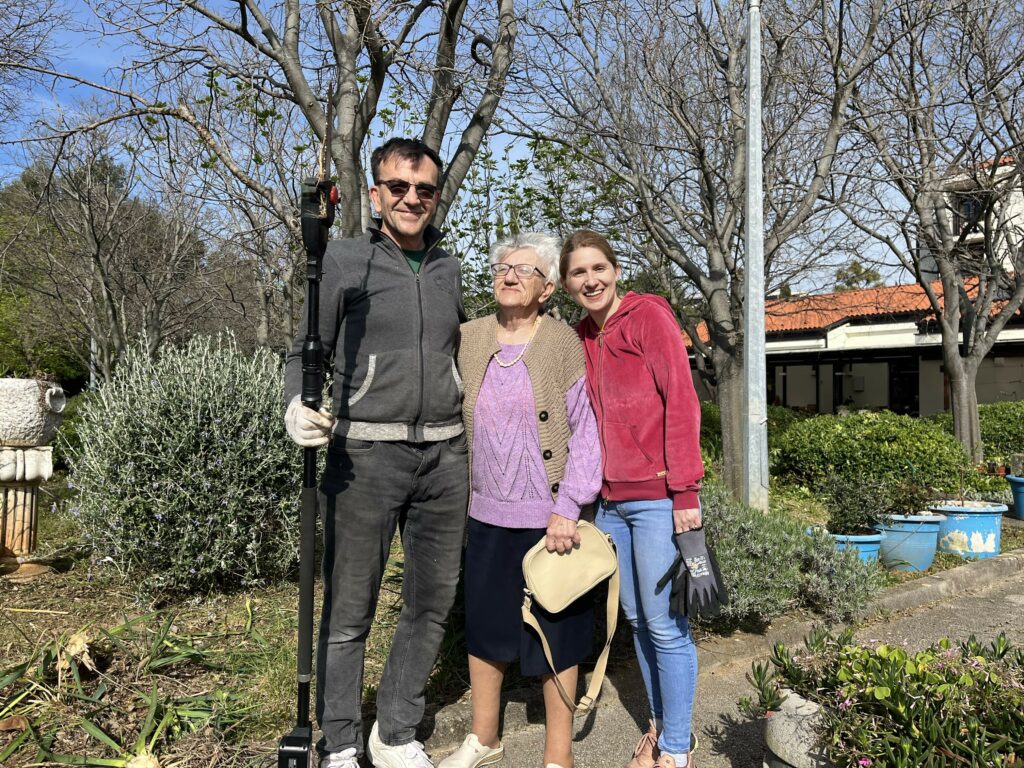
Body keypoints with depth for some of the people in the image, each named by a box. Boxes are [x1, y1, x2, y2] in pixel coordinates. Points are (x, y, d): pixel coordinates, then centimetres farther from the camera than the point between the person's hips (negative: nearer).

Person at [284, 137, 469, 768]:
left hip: (444, 455, 5)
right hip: (366, 453, -4)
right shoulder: (344, 261, 1)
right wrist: (298, 404, -18)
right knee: (350, 609, 3)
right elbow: (306, 350, 2)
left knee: (433, 602, 11)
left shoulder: (449, 268, 13)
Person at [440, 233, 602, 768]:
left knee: (555, 633, 8)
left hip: (549, 519, -4)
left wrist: (567, 508, -14)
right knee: (484, 626, 16)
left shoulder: (564, 343, -7)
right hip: (486, 516, 4)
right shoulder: (467, 340, 4)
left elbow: (585, 431, -8)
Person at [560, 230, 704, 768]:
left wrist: (686, 492, -15)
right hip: (611, 500, 6)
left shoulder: (649, 316, -6)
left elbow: (682, 402, -11)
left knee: (666, 625, 1)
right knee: (637, 620, 15)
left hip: (657, 496, -6)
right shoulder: (582, 338, 13)